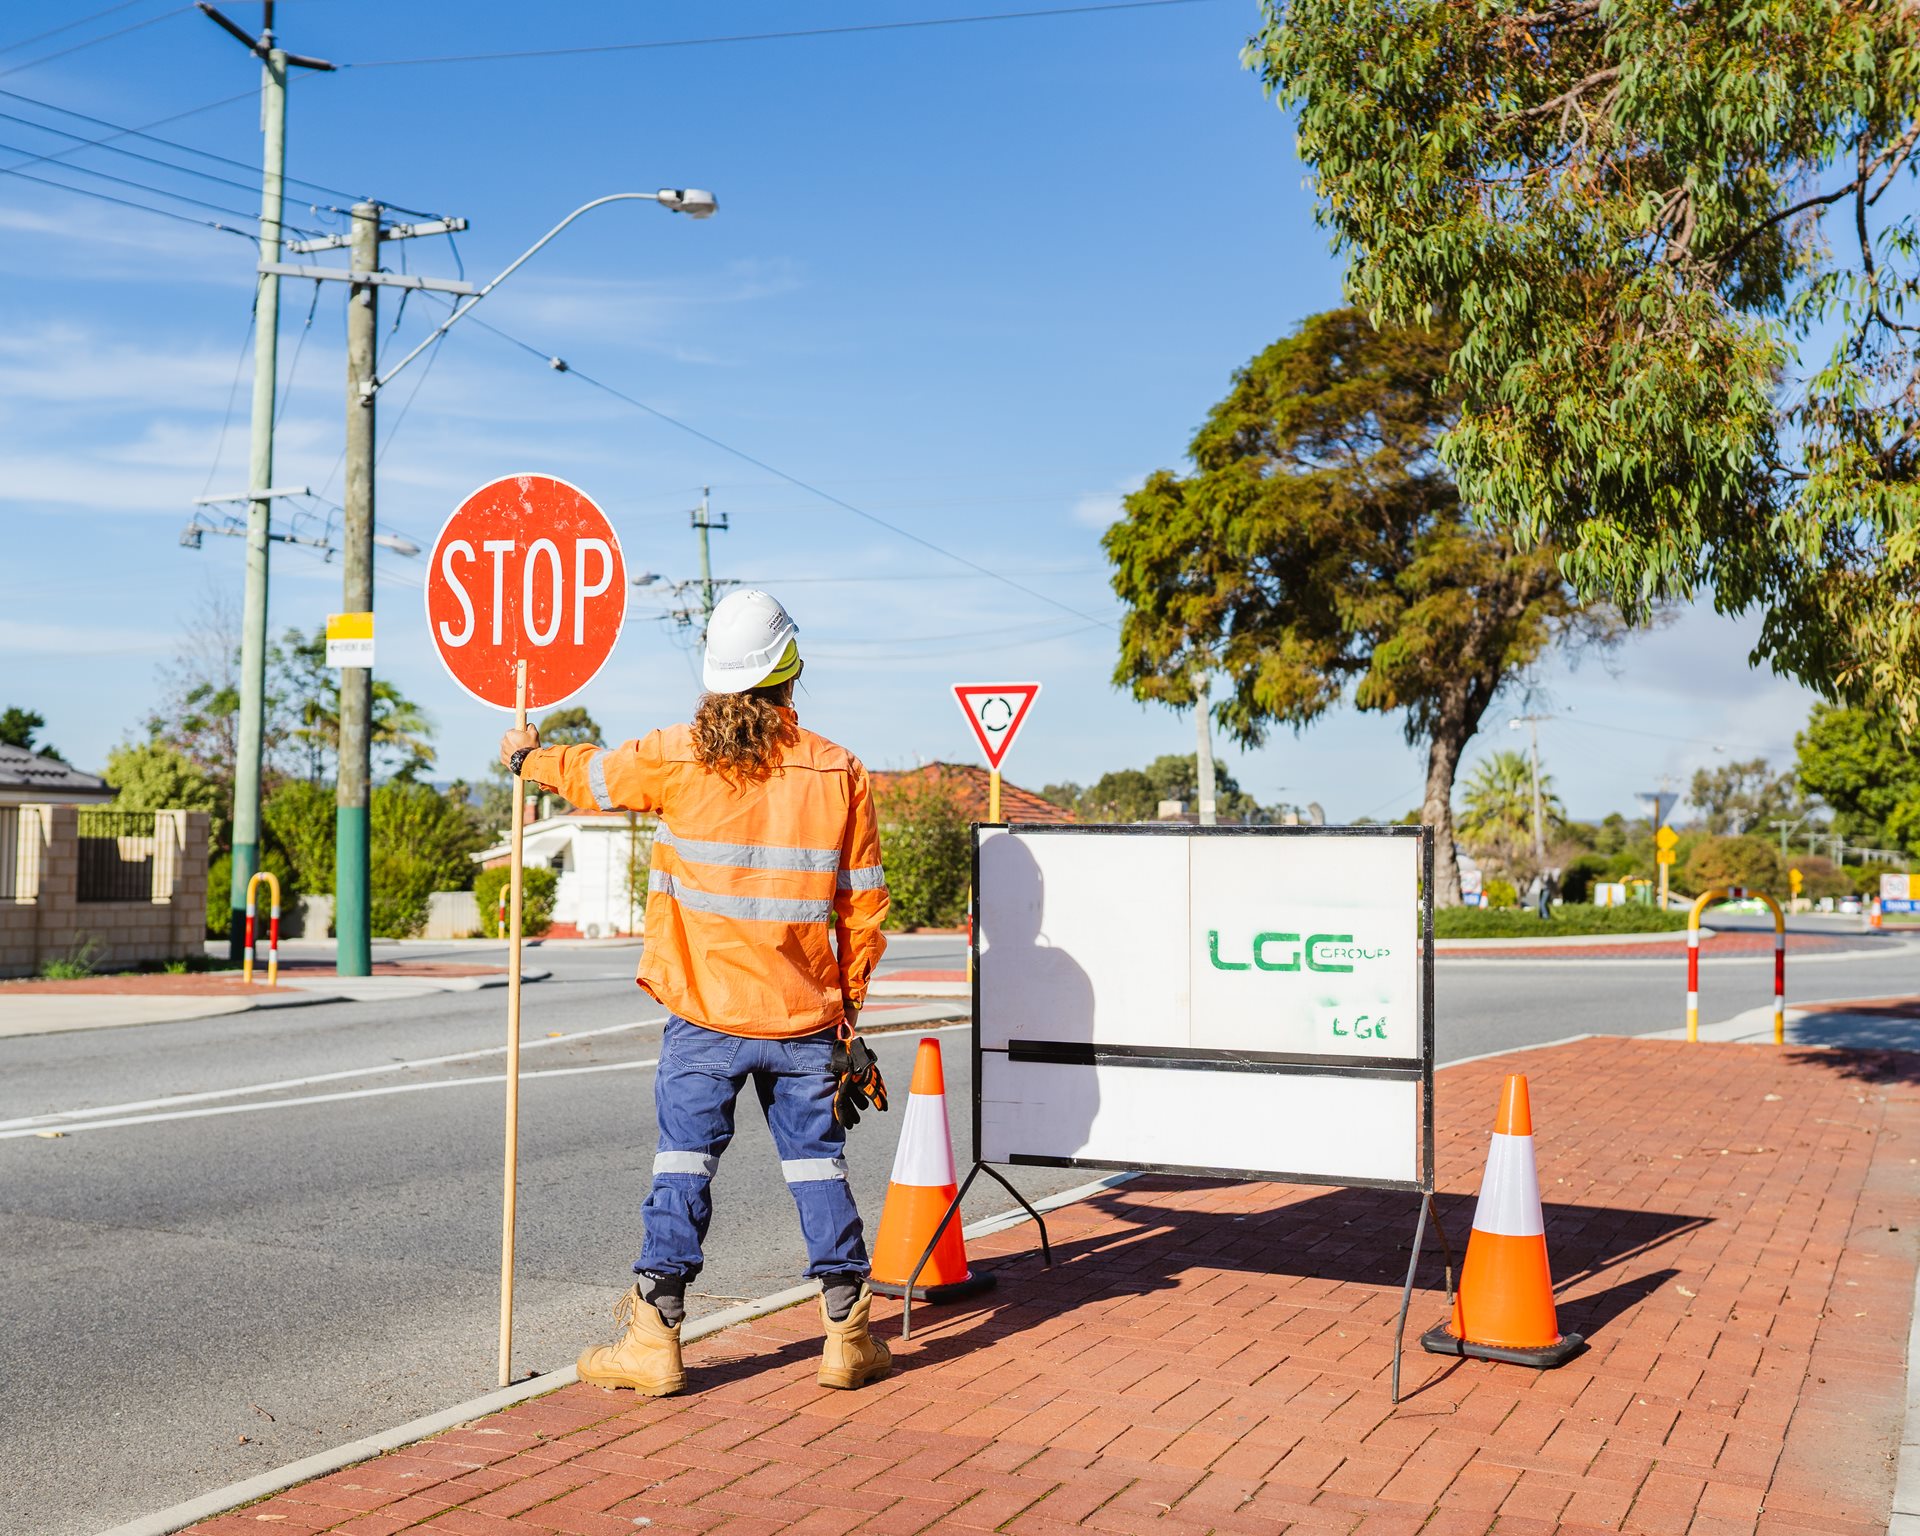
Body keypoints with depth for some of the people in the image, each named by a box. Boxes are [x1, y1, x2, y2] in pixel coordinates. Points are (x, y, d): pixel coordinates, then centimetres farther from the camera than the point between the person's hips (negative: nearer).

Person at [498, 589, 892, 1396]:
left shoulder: (675, 757, -5)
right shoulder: (839, 771, -4)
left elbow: (591, 775, 15)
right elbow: (863, 903, 1)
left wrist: (526, 758, 36)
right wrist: (849, 997, 14)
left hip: (704, 1016, -1)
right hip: (804, 1017, 1)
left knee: (683, 1162, 5)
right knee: (817, 1161, 10)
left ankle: (654, 1338, 6)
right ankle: (848, 1335, 16)